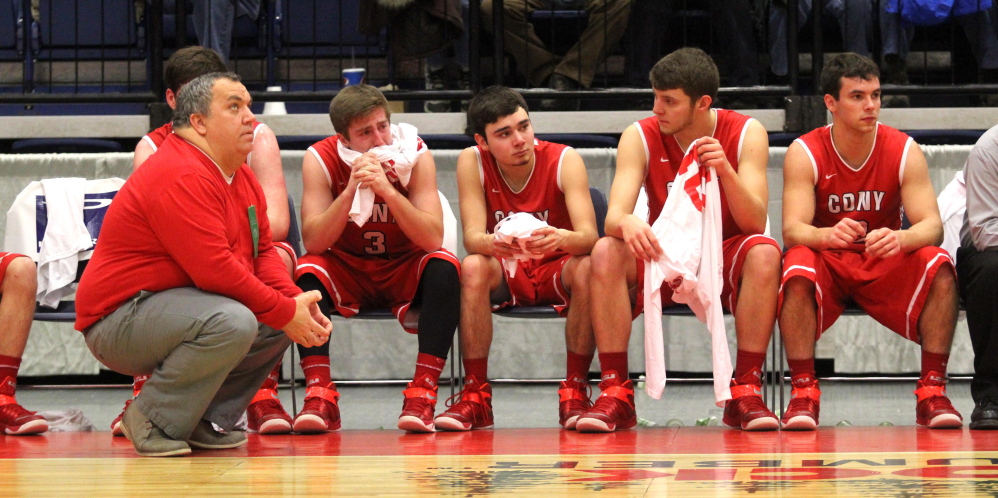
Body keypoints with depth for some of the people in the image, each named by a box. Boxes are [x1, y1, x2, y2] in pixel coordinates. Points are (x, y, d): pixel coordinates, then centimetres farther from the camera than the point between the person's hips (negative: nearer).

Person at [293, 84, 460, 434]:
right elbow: (313, 242, -22)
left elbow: (433, 238, -25)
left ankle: (423, 392, -32)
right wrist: (350, 191, -34)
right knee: (308, 271, -29)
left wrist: (387, 190, -36)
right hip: (346, 271, 0)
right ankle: (319, 395, -32)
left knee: (444, 267, -30)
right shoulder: (320, 159, -14)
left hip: (405, 273, 0)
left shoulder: (414, 155, -16)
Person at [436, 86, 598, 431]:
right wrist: (492, 243, -46)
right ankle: (476, 396, -24)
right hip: (505, 273, 1)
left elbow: (588, 235, -26)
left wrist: (562, 239, -51)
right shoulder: (472, 162, -11)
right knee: (473, 268, -32)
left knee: (586, 268, -34)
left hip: (558, 270, -1)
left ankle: (575, 392, -22)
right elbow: (472, 237, -20)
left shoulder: (564, 160, -16)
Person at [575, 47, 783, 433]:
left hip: (725, 260, -1)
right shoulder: (640, 137, -9)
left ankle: (745, 392, -28)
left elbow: (755, 222, -19)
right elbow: (614, 215, -21)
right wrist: (626, 223, -46)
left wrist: (725, 171, -37)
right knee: (606, 252, -29)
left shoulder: (746, 134, -10)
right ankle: (615, 394, -27)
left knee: (764, 253, -34)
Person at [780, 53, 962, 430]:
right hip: (827, 264, -1)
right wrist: (827, 235, -46)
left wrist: (900, 239, -41)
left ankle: (932, 392, -23)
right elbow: (793, 229, -21)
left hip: (886, 265, 1)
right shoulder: (805, 153, -11)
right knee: (797, 271, -36)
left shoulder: (904, 151, -8)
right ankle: (803, 392, -28)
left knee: (939, 267, -29)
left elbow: (932, 225, -16)